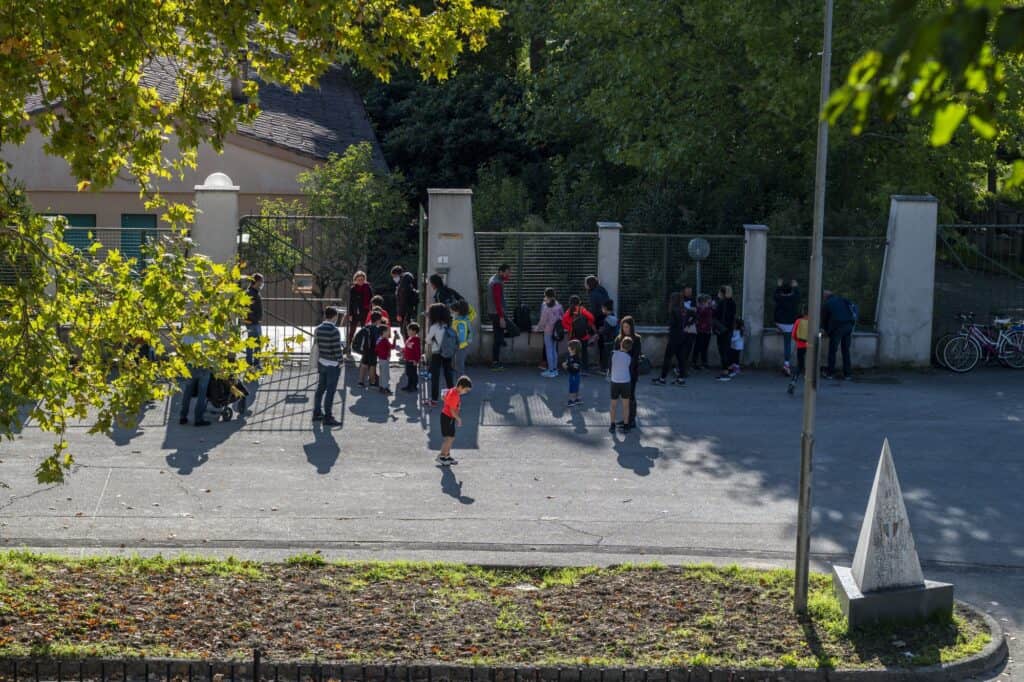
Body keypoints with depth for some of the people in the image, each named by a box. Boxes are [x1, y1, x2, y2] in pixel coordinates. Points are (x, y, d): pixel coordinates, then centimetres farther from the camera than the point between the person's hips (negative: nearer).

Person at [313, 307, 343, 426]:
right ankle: (327, 417, 4)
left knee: (321, 388, 17)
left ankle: (317, 413, 27)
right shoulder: (334, 331, -20)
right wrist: (340, 362, -6)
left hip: (321, 362, 7)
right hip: (333, 364, -7)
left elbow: (316, 346, 10)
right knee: (330, 391, 0)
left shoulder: (317, 329, 3)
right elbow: (337, 349, -19)